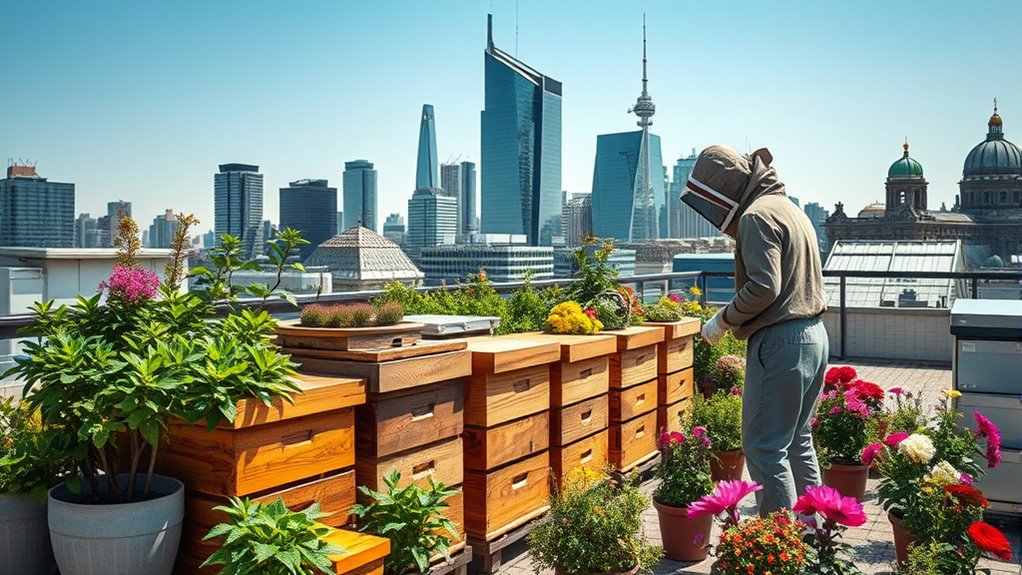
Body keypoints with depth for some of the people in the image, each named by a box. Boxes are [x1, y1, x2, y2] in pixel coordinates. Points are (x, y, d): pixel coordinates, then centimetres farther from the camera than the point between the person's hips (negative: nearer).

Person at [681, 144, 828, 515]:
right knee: (798, 442, 18)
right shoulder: (789, 208, 19)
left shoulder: (757, 216, -12)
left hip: (780, 343, -10)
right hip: (814, 336, 11)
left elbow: (764, 286, -21)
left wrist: (723, 320, -10)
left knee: (763, 447, -3)